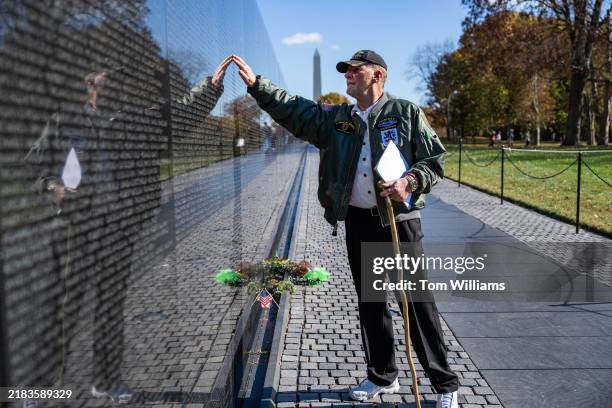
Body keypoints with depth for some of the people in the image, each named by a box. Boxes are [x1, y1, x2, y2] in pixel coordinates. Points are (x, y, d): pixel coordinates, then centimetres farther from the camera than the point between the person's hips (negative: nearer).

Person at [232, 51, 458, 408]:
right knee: (369, 304, 14)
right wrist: (256, 84, 1)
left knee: (417, 301, 0)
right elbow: (293, 110, 8)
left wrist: (410, 181, -18)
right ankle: (383, 377, 32)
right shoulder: (336, 119, 12)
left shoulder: (407, 113, 0)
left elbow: (437, 160, 0)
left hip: (399, 220, -5)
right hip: (358, 222, 5)